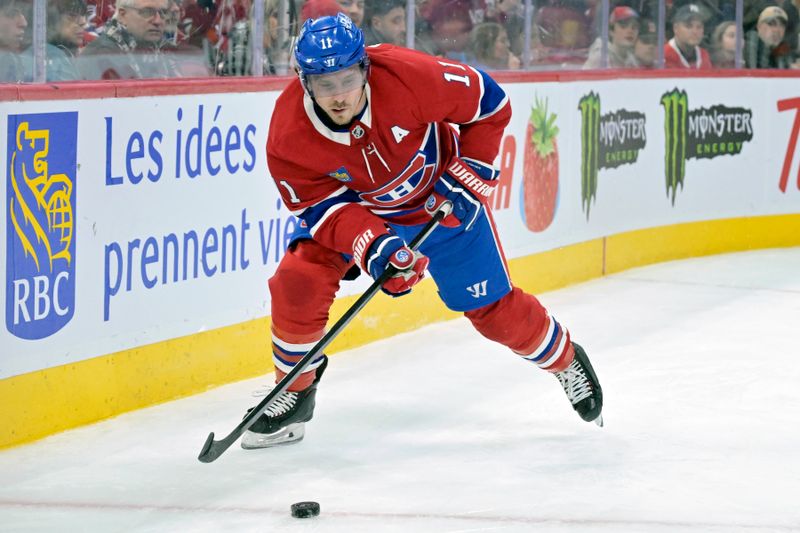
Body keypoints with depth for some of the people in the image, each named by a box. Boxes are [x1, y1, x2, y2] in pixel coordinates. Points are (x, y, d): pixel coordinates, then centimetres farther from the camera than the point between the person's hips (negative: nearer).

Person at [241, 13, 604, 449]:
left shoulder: (409, 76, -36)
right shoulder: (288, 135, -30)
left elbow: (489, 102, -20)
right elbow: (323, 208, -23)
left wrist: (469, 175, -21)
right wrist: (373, 246, -39)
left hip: (440, 197, -1)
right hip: (355, 207, 2)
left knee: (492, 308, 3)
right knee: (299, 280, -18)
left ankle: (565, 360, 33)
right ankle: (294, 393, 4)